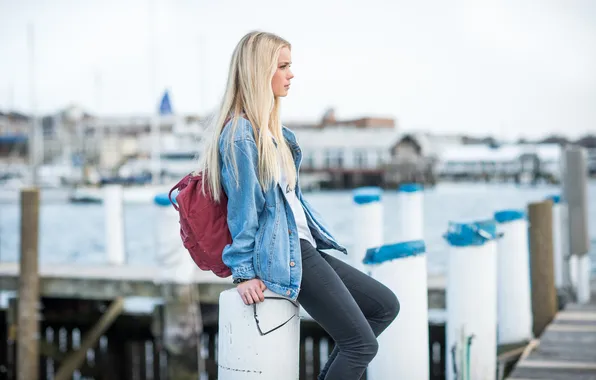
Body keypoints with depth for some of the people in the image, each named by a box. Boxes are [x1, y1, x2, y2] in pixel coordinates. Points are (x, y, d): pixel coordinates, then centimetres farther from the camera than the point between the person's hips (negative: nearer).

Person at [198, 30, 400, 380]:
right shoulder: (240, 133, -15)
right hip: (284, 255, -10)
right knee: (362, 344, -11)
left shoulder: (270, 128, 15)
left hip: (304, 245, 10)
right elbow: (242, 206, -17)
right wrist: (245, 272, -16)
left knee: (385, 305, 12)